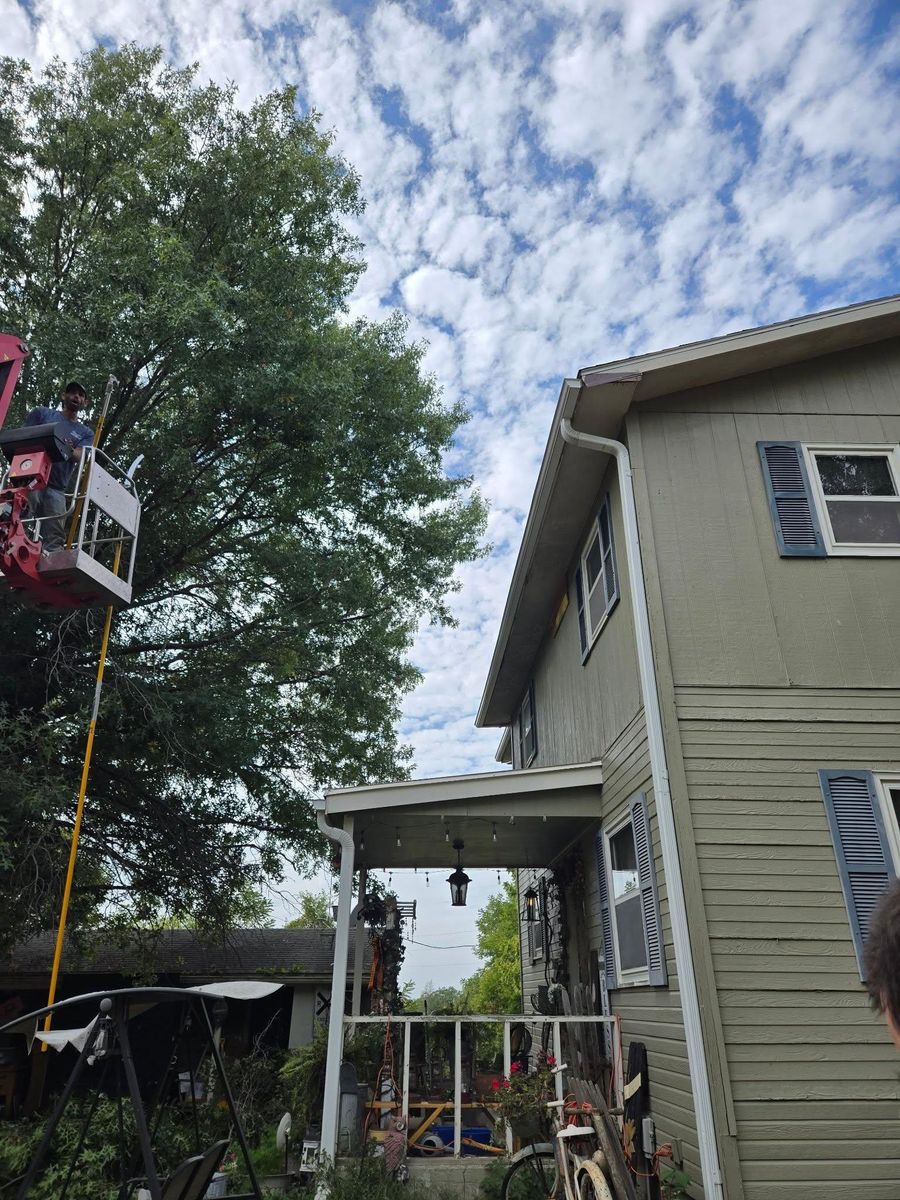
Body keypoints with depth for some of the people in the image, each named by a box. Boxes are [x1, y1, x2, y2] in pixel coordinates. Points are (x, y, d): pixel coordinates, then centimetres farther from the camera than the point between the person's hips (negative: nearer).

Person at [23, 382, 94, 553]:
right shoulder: (42, 413, 21)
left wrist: (69, 450, -24)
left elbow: (80, 456, 1)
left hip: (57, 488, 2)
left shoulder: (86, 433, 21)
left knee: (55, 538, -9)